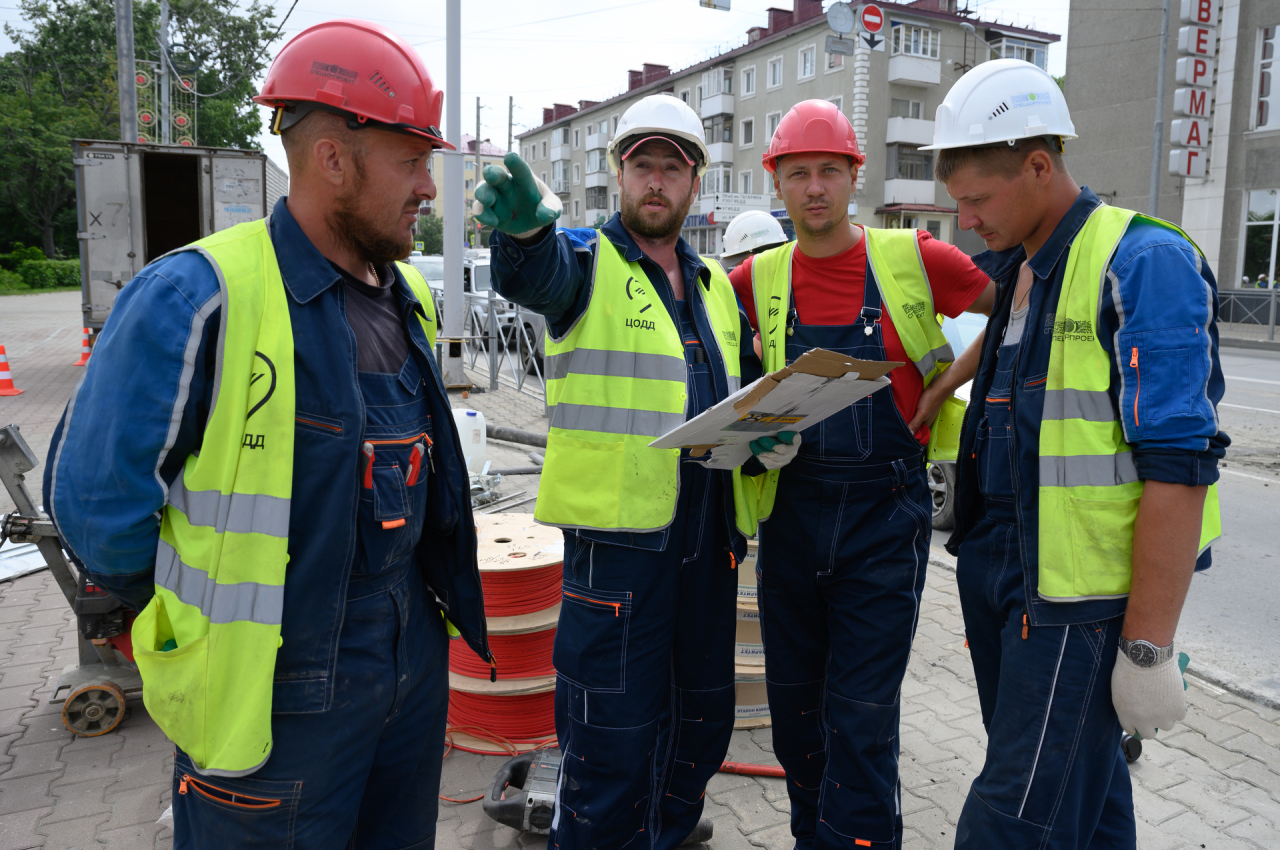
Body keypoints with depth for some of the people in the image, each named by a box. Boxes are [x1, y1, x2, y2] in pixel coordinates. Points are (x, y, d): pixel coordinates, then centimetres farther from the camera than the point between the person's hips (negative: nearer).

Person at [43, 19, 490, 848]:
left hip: (416, 667, 7)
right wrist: (201, 625, -4)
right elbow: (95, 495, -14)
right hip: (280, 696, -7)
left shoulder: (407, 299, 6)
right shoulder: (201, 296, -19)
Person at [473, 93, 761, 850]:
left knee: (704, 714, 21)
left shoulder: (715, 282, 15)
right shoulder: (586, 260, -4)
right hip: (617, 529, -6)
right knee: (613, 727, 1)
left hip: (709, 532, 7)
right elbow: (535, 275, -29)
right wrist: (526, 225, -52)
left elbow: (748, 388, 24)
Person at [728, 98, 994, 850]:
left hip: (885, 513, -3)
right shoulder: (761, 278, 3)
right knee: (794, 704, 15)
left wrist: (940, 392, -4)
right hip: (791, 509, 4)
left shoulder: (914, 260, -4)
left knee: (862, 717, -1)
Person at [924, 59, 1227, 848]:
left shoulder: (1144, 264, -14)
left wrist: (1149, 646, -19)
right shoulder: (1010, 270, 12)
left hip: (1080, 596, -8)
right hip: (1001, 572, 8)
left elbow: (1177, 465, -19)